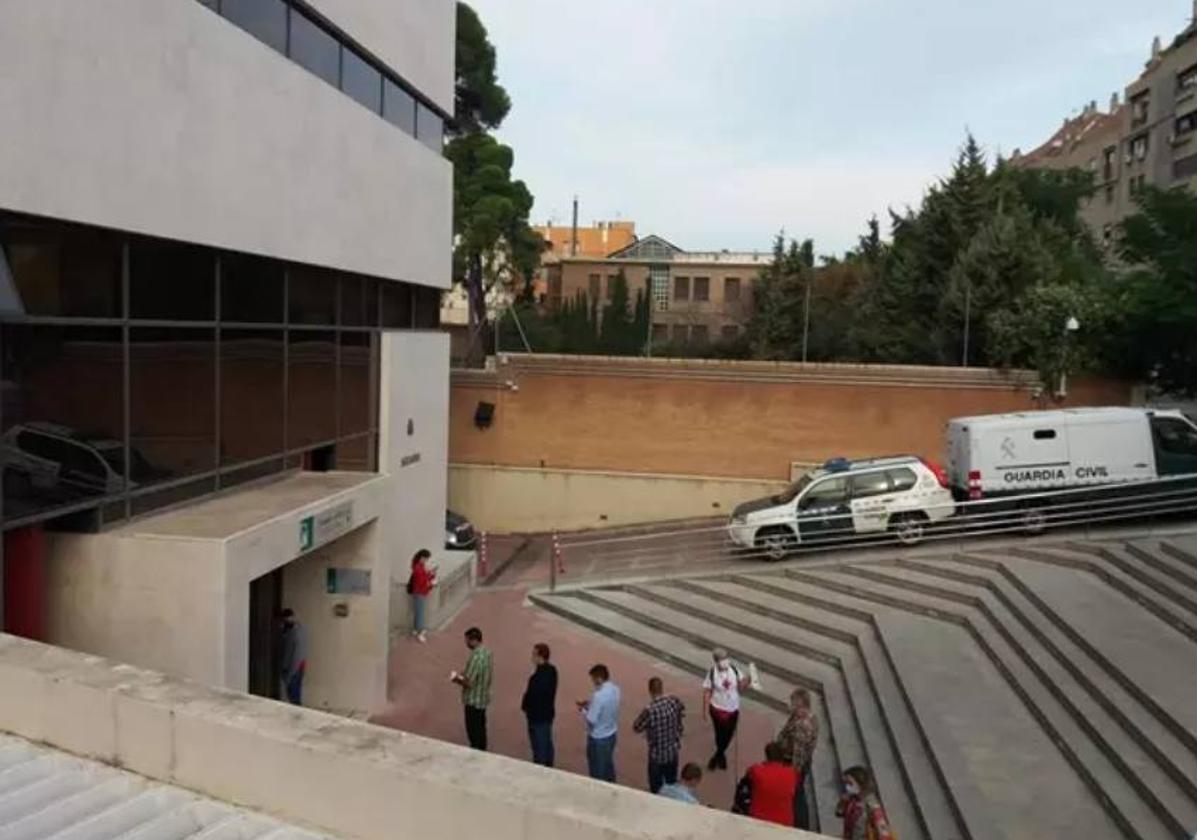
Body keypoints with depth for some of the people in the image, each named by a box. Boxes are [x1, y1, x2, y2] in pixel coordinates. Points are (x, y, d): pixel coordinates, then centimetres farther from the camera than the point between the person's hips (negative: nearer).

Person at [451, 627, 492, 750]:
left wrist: (457, 679, -8)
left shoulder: (475, 658, -29)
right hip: (483, 697, 9)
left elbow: (468, 683, -28)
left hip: (473, 701, -9)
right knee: (481, 728, 22)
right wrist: (465, 674, 12)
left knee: (474, 731, 6)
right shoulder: (487, 652, 0)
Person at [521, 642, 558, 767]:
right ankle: (548, 768, 31)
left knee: (539, 747, 2)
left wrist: (525, 706, -3)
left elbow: (531, 695, -23)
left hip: (537, 716, -9)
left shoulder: (538, 676, -28)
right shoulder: (552, 670, 1)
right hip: (548, 713, 9)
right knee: (547, 743, 20)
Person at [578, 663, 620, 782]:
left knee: (597, 771, 10)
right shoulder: (615, 690, -4)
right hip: (611, 734, 8)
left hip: (598, 738, -8)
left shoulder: (599, 696, -30)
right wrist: (589, 704, 7)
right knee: (608, 765, 25)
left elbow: (591, 720, -25)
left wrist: (583, 710, -8)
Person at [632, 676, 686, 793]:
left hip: (657, 755, -5)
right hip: (673, 751, 5)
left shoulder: (649, 710, -30)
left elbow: (636, 728, -14)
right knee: (672, 784, 24)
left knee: (657, 790, 14)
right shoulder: (674, 701, -13)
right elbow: (682, 712, 11)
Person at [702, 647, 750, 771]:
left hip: (733, 708, 4)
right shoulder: (712, 673, -17)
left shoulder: (734, 670, -9)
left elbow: (740, 688, 0)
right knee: (721, 733, 3)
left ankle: (718, 756, 39)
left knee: (729, 733, 15)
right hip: (718, 709, -4)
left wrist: (745, 682, -21)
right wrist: (705, 709, -11)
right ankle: (721, 756, 32)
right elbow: (707, 692, -10)